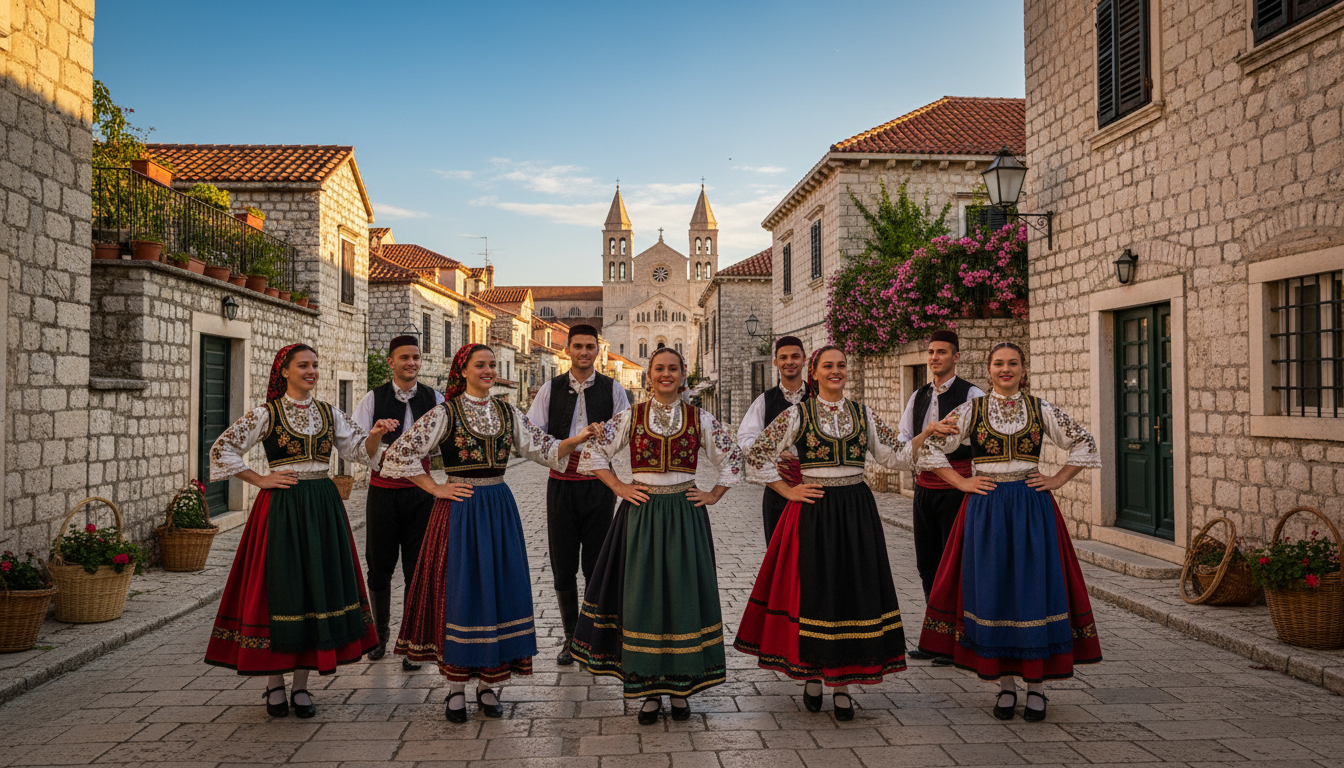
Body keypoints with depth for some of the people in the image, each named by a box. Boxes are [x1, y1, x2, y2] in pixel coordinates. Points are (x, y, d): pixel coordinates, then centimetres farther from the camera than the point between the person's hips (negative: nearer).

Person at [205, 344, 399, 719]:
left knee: (318, 587, 5)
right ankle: (275, 685, 15)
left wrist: (375, 435, -15)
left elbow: (360, 451, 6)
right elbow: (221, 450, -1)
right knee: (279, 588, -1)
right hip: (282, 508, -4)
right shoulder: (265, 414, -1)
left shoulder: (329, 413, 10)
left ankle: (301, 685, 16)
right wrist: (261, 480, -5)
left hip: (323, 508, 4)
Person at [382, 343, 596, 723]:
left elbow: (545, 449, 9)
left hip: (499, 508, 4)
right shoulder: (444, 413, -3)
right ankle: (456, 689, 10)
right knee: (459, 590, -2)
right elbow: (399, 454, -5)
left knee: (501, 588, 4)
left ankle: (489, 684, 17)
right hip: (459, 509, -4)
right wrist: (435, 489, -6)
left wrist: (577, 439, -7)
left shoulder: (508, 414, 9)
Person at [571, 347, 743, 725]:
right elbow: (593, 453, 8)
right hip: (641, 513, 0)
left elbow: (732, 458, 13)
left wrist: (713, 495, 6)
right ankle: (650, 689, 13)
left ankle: (681, 685, 16)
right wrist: (619, 488, 1)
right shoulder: (630, 417, 3)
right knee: (643, 594, 2)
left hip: (685, 515, 1)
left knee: (683, 592, 2)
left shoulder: (699, 419, 4)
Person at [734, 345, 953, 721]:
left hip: (856, 511, 3)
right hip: (813, 511, -2)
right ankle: (812, 676, 19)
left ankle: (842, 683, 13)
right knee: (813, 588, 1)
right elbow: (755, 458, 0)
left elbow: (896, 457, 10)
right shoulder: (797, 414, 0)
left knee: (853, 588, 3)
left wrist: (926, 433, -1)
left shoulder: (863, 415, 9)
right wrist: (788, 491, -3)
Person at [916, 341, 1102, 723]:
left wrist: (1057, 480, 3)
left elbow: (1085, 444, 11)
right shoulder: (971, 410, 3)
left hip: (1032, 508, 0)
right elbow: (930, 450, 7)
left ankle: (1037, 685, 11)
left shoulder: (1040, 409, 5)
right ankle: (1005, 684, 14)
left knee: (1034, 588, 0)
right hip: (986, 508, 0)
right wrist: (962, 483, 1)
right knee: (991, 589, 2)